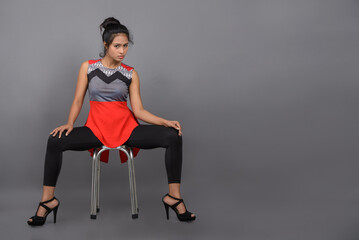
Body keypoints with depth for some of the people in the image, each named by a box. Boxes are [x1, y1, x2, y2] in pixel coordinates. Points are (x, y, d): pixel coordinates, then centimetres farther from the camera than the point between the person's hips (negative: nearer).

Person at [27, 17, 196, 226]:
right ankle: (48, 201, -13)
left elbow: (138, 110, 1)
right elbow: (78, 100, 5)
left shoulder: (130, 74, 6)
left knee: (173, 136, -22)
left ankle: (174, 197, -14)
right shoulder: (88, 67, 6)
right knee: (55, 141, -27)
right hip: (97, 128, 0)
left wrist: (165, 122, -13)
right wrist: (69, 124, -14)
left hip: (126, 127, 1)